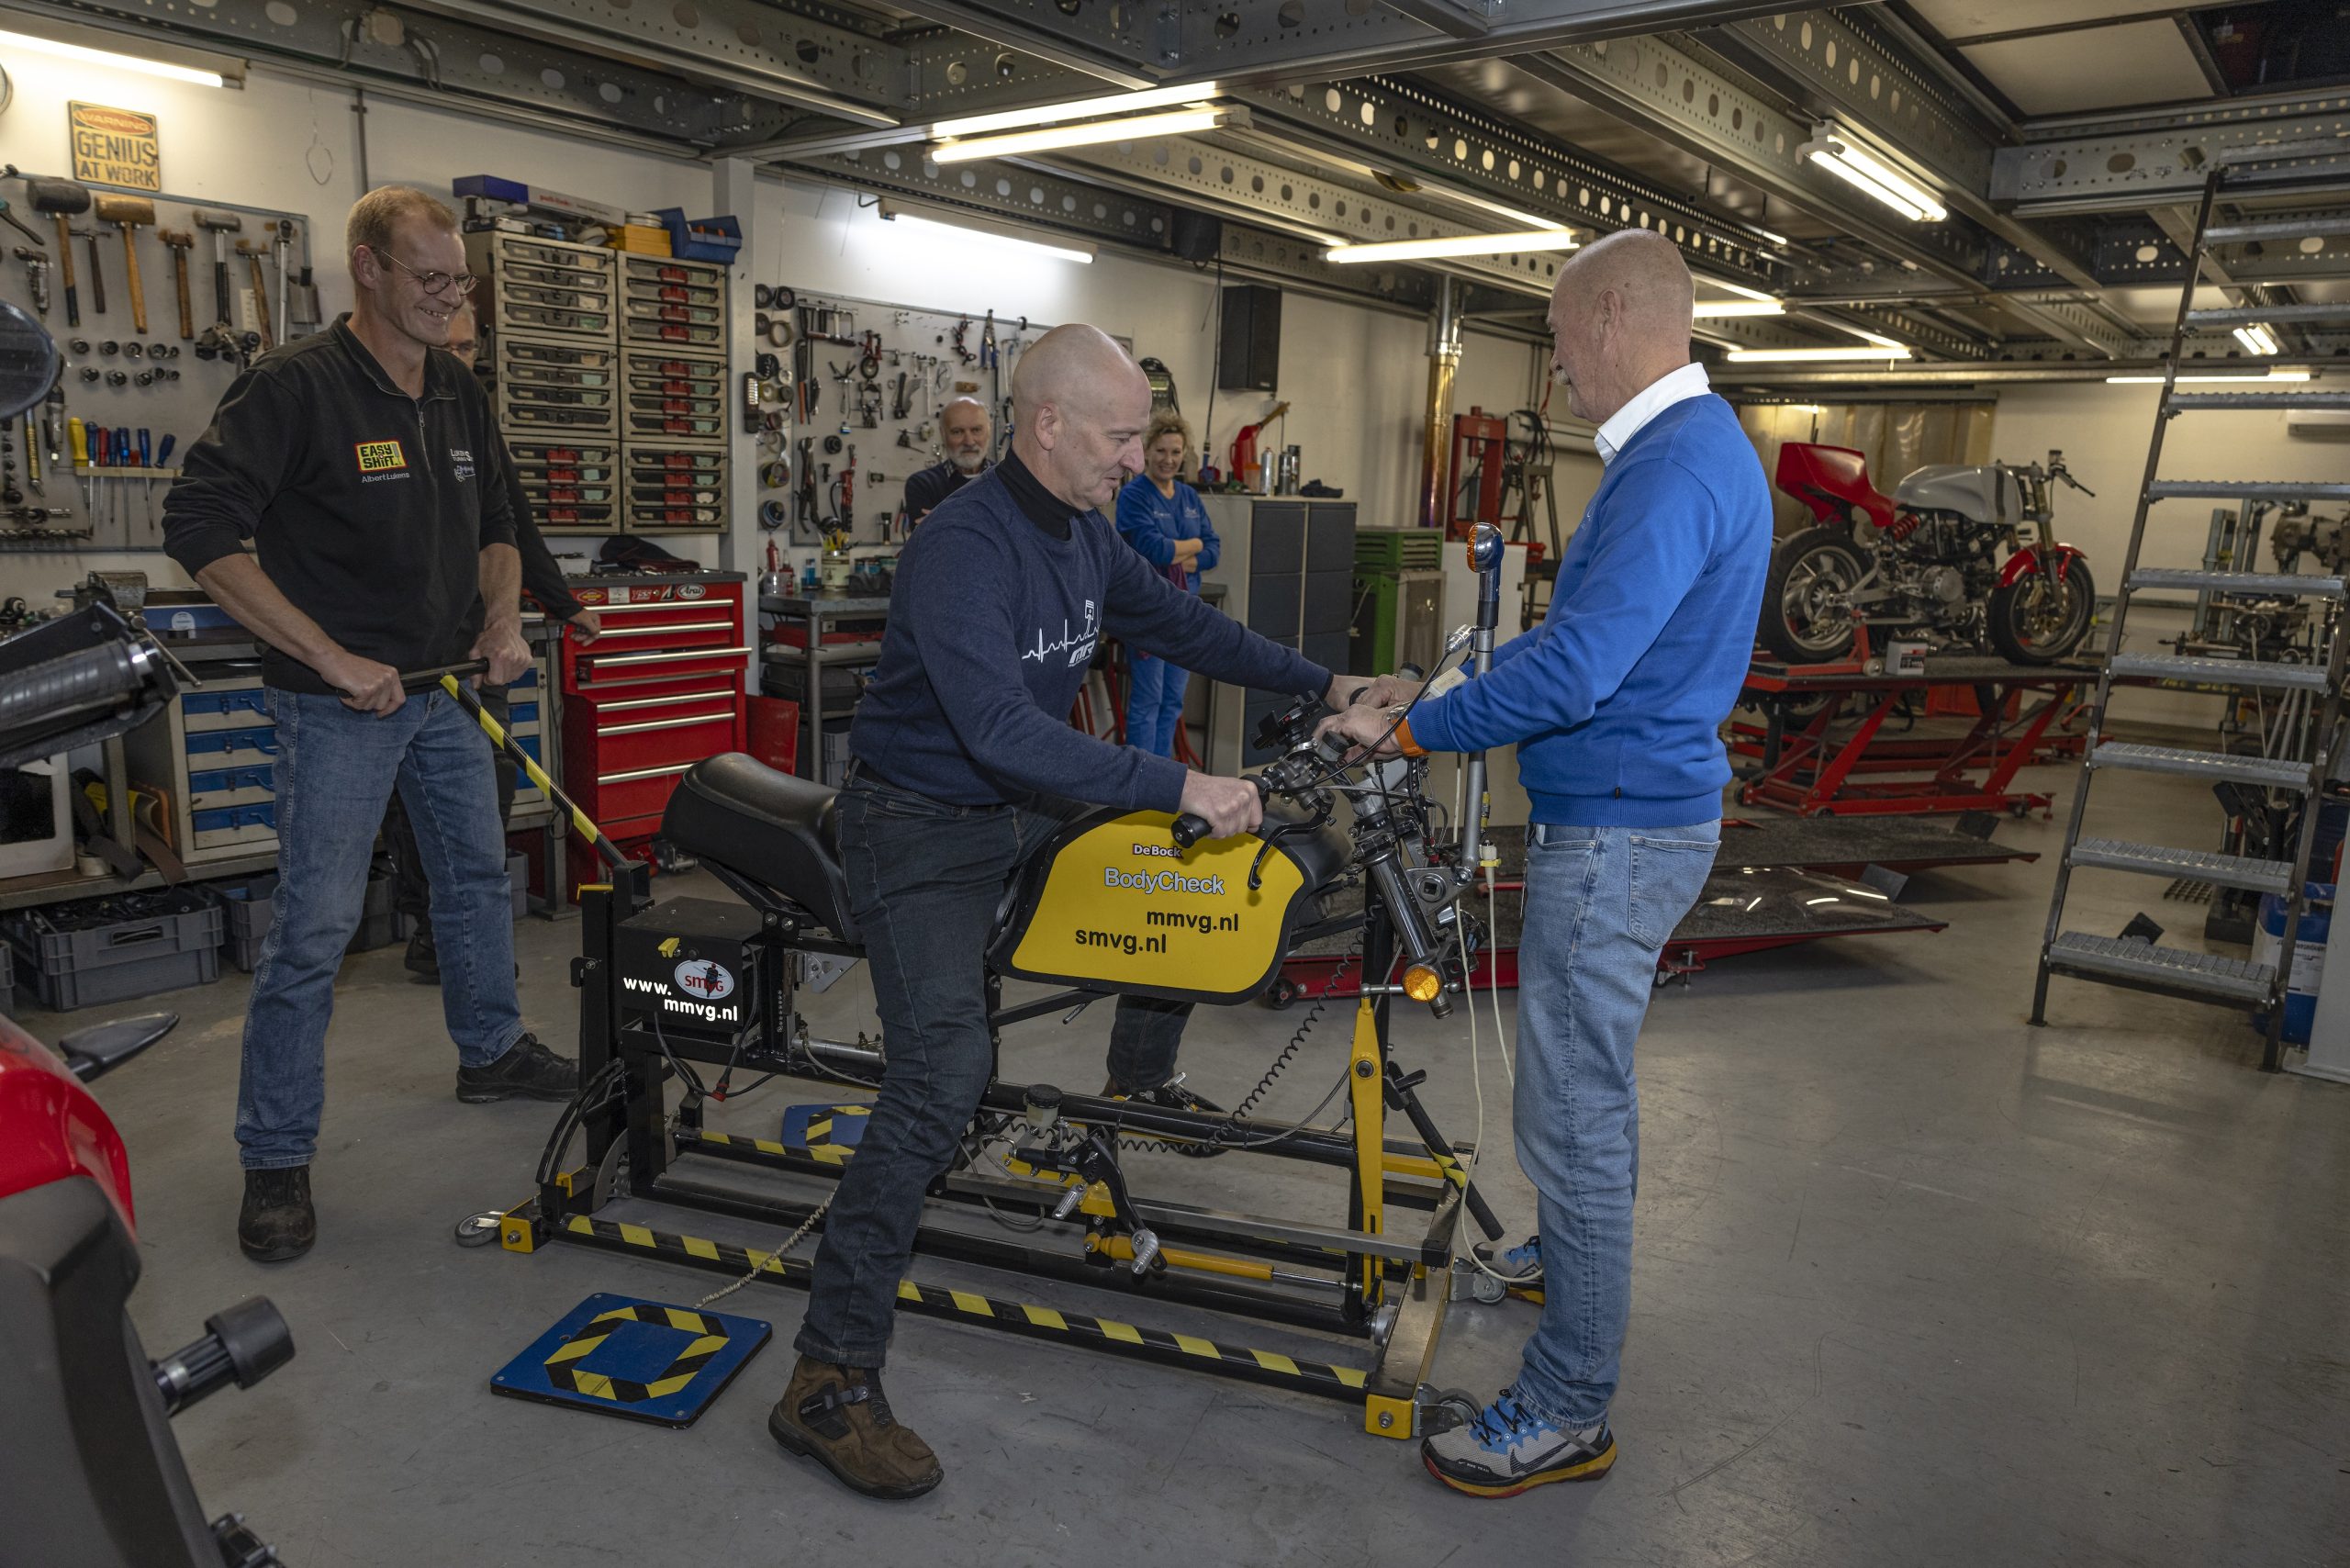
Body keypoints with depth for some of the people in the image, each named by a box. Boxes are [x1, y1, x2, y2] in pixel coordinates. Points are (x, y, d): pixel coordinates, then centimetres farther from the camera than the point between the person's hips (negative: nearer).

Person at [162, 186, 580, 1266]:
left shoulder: (459, 396, 8)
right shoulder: (294, 386, -15)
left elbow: (494, 525, 19)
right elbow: (200, 528, -20)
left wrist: (503, 619, -1)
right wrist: (332, 658, -23)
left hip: (446, 690, 7)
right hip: (341, 701, -7)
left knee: (478, 877, 19)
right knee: (314, 926, -5)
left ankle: (490, 1050, 40)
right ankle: (275, 1158, 8)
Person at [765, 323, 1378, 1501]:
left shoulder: (1086, 538, 4)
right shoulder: (963, 546, -26)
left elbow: (1179, 625, 15)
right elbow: (1002, 728, -36)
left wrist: (1320, 683, 10)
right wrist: (1177, 786, -37)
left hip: (1026, 808, 9)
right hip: (923, 828, -9)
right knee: (944, 1074, -19)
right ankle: (828, 1382, -12)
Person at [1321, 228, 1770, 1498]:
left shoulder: (1677, 465, -22)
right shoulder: (1687, 444, 13)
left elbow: (1572, 671, -31)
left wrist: (1407, 733, -20)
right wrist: (1433, 690, 18)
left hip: (1616, 834, -11)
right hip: (1627, 818, 11)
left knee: (1573, 1116, -2)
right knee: (1592, 1078, 27)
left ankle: (1567, 1413, 12)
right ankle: (1579, 1253, 50)